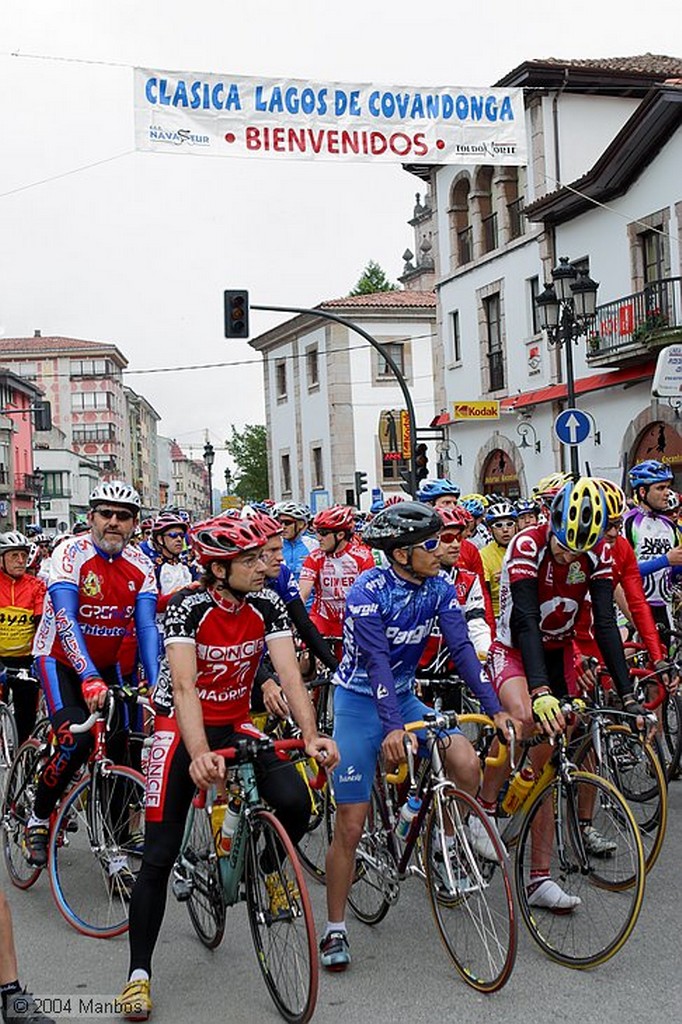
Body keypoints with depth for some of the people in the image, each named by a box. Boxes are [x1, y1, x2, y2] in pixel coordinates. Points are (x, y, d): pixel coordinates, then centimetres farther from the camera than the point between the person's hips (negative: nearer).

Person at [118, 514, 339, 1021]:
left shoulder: (268, 605, -11)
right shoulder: (188, 607, -22)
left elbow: (290, 673, -18)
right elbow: (183, 686, -32)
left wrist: (311, 734, -34)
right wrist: (199, 754, -47)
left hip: (236, 724, 3)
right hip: (181, 729, -3)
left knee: (295, 802, -21)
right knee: (159, 856, -6)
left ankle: (271, 867, 13)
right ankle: (139, 972, 10)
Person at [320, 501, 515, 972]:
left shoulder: (440, 587, -6)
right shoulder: (368, 591, -22)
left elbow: (462, 646, -11)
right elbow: (376, 662, -30)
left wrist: (496, 709, -20)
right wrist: (392, 729, -41)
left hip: (404, 698, 4)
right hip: (360, 702, -4)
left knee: (466, 761, -23)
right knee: (351, 825, -4)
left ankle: (470, 827, 8)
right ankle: (335, 929, 11)